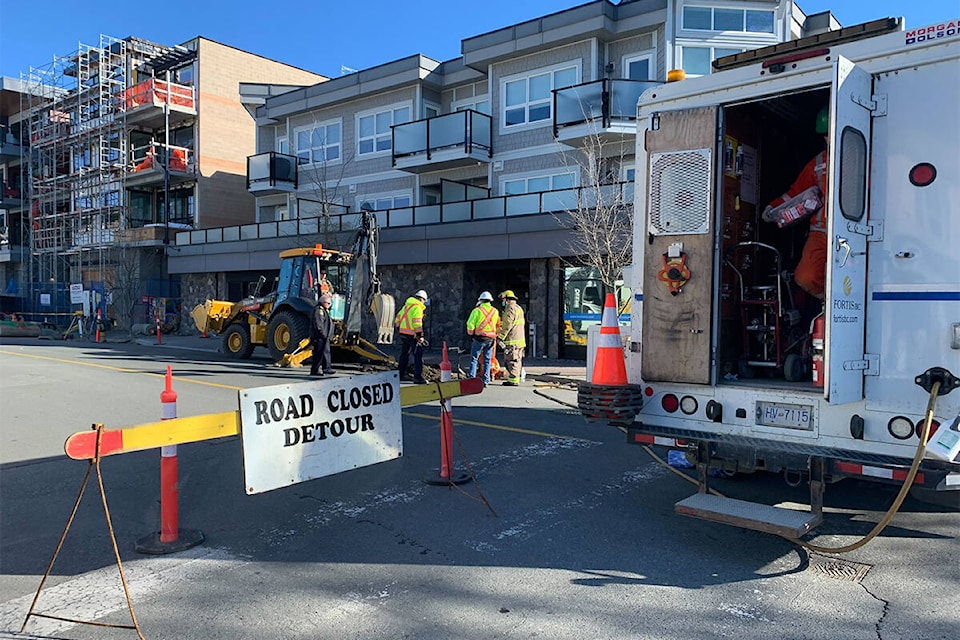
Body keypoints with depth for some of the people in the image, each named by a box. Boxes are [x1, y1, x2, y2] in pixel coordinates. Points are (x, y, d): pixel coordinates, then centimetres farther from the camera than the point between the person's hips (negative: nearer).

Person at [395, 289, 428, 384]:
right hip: (412, 335, -9)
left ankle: (402, 374, 29)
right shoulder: (417, 307, -13)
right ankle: (418, 377, -12)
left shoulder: (407, 305, 15)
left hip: (403, 333, 9)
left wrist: (398, 326, 30)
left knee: (405, 354, 19)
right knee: (418, 355, -7)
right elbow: (417, 323, -19)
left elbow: (398, 316, 21)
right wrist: (420, 335, -17)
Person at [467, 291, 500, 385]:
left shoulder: (477, 310, -7)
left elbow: (470, 324, -8)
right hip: (491, 339, 4)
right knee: (487, 360, 10)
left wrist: (471, 334, 6)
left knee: (474, 359, 4)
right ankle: (486, 381, 9)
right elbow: (498, 326, 15)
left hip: (479, 338, -4)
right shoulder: (495, 311, 8)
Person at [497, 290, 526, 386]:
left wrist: (500, 337, -15)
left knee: (511, 361, -8)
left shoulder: (510, 309, -12)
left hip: (512, 340, -10)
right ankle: (516, 379, 18)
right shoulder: (519, 308, 20)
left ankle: (513, 381, -9)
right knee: (517, 361, 13)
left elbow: (507, 325, -19)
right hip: (520, 339, 10)